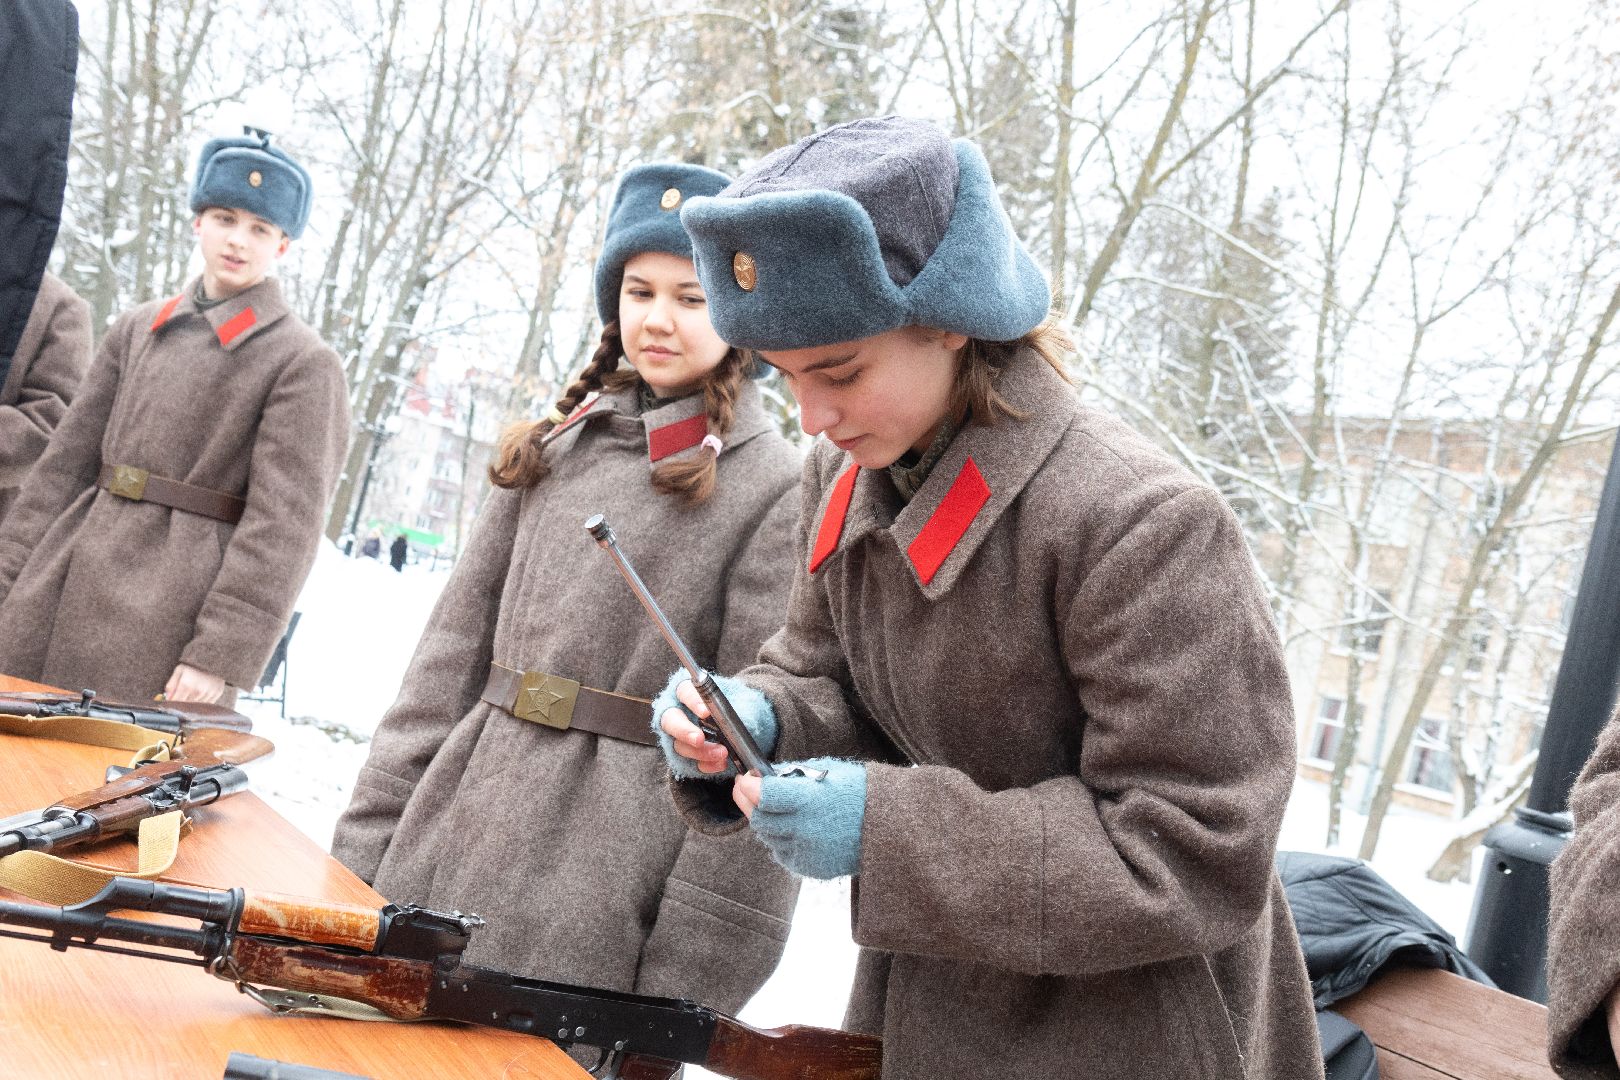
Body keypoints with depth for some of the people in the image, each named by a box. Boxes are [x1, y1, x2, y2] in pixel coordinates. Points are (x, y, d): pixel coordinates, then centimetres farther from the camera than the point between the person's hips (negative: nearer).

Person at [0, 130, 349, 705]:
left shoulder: (302, 361, -4)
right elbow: (67, 464, 14)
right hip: (62, 587, 5)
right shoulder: (138, 328, 13)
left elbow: (284, 525, -10)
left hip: (164, 615, -5)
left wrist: (220, 656, -15)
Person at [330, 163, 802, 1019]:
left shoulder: (778, 491, -7)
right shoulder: (549, 450, 11)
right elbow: (453, 651, 11)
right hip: (442, 861, 5)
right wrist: (364, 846, 7)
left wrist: (685, 986, -13)